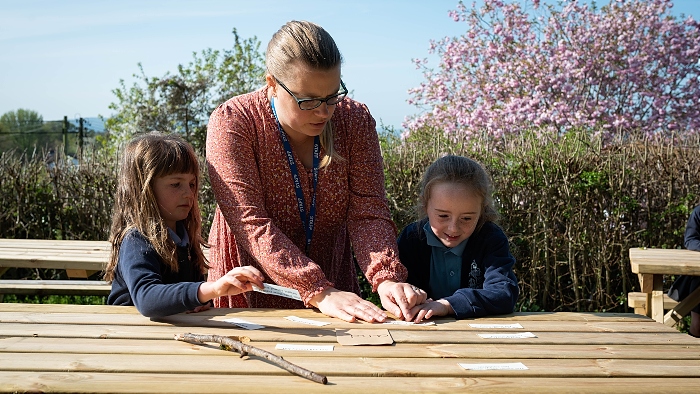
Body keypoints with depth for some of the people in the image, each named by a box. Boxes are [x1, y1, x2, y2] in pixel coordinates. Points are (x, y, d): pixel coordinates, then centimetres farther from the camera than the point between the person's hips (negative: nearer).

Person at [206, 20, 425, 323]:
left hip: (331, 283, 1)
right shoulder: (231, 124, -15)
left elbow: (368, 211, -11)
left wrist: (386, 278, -28)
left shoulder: (355, 120, -6)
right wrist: (318, 292, -31)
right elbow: (251, 225, -23)